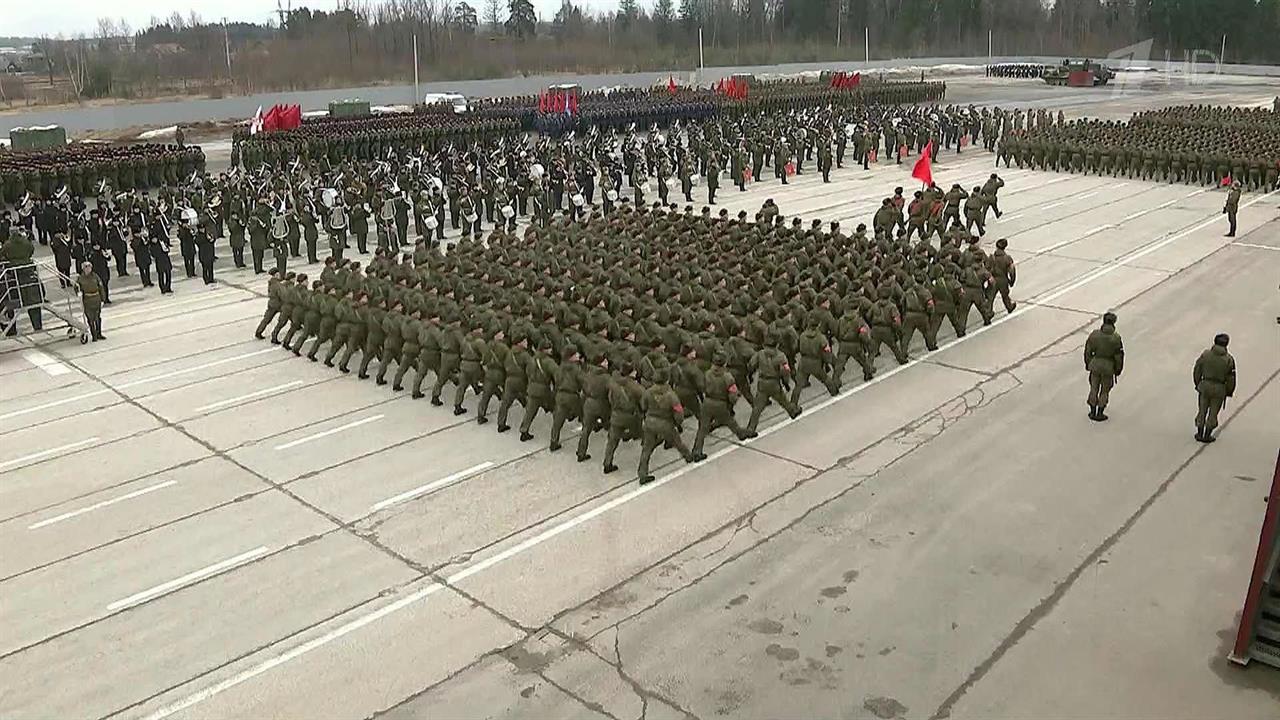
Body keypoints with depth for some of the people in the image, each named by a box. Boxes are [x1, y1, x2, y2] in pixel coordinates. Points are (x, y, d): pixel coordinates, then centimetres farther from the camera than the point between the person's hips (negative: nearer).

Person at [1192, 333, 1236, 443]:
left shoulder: (1205, 354, -9)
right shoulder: (1229, 359, -13)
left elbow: (1197, 371, -1)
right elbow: (1230, 378, -7)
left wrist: (1197, 384, 15)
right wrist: (1229, 392, 9)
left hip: (1205, 386, 1)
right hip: (1219, 389, -1)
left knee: (1202, 410, 15)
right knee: (1213, 413, 12)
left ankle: (1199, 434, 22)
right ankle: (1207, 436, 18)